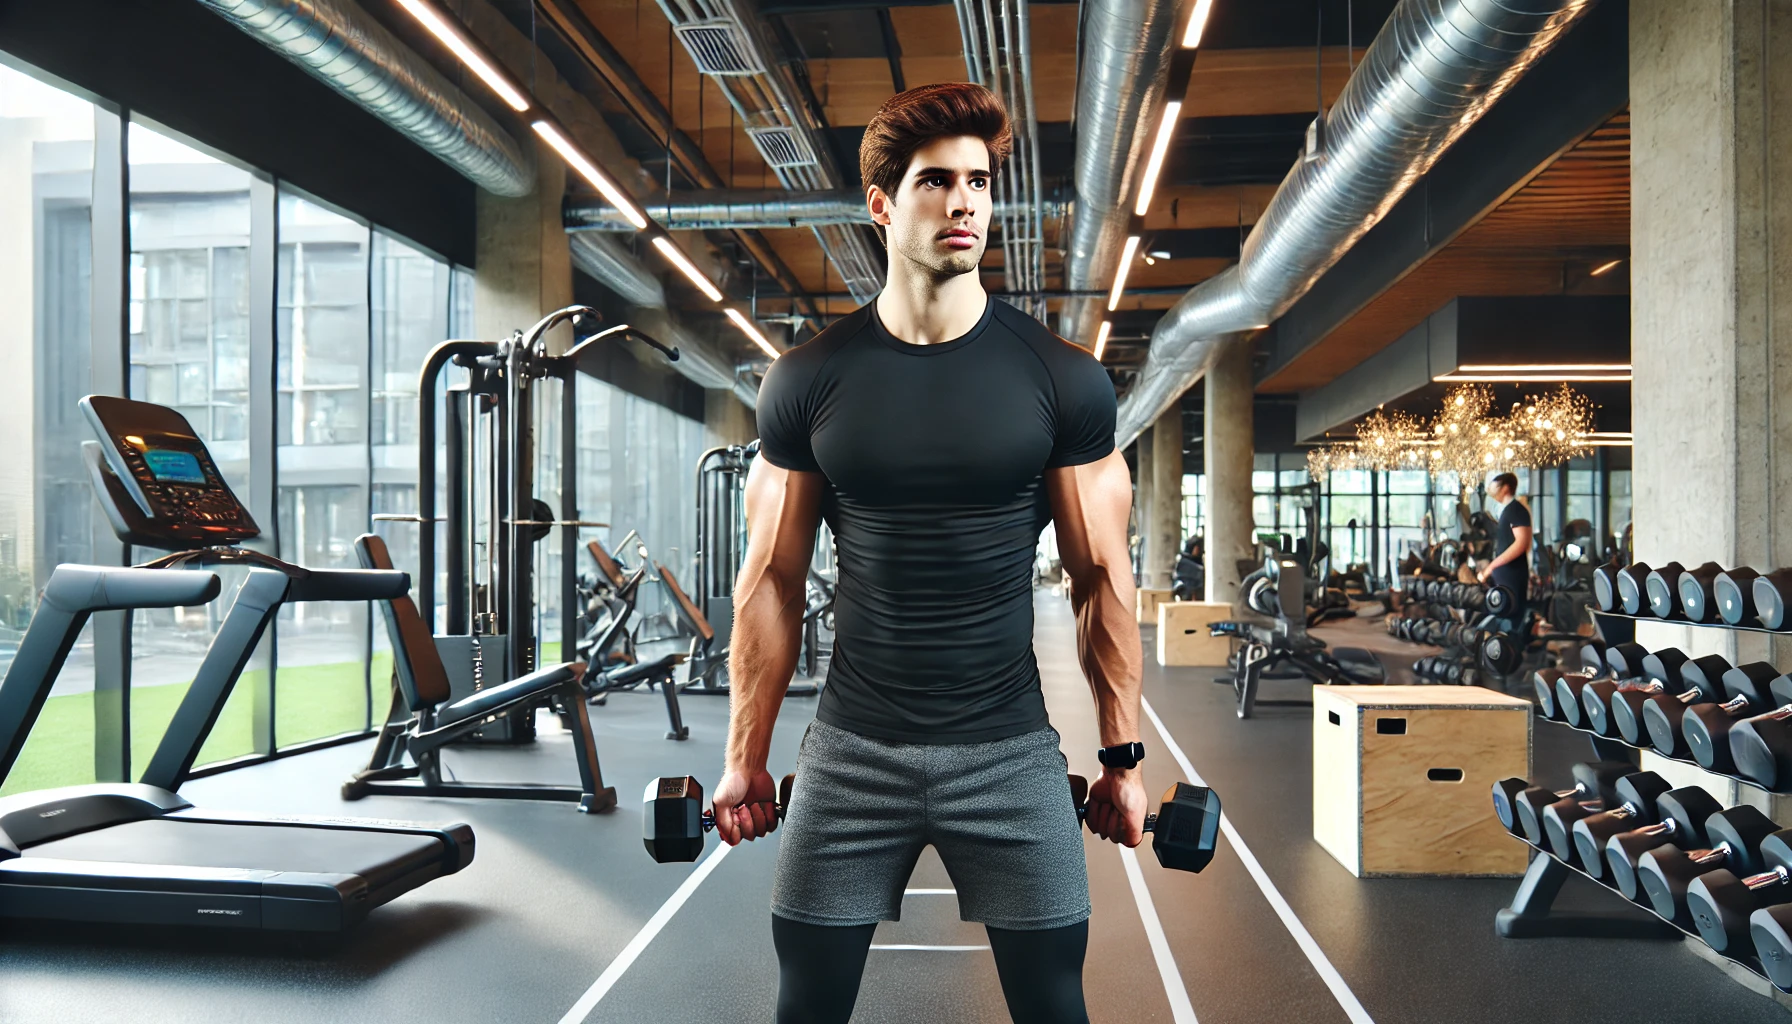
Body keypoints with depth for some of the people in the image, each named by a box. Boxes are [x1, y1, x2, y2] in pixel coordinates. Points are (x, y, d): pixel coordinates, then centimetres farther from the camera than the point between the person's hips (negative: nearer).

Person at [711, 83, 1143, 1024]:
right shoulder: (807, 382, -1)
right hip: (852, 751, 1)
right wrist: (745, 758, 5)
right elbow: (771, 581, 4)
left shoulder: (1063, 380, -3)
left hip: (1009, 752, 0)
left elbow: (1101, 579, 2)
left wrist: (1124, 756, 3)